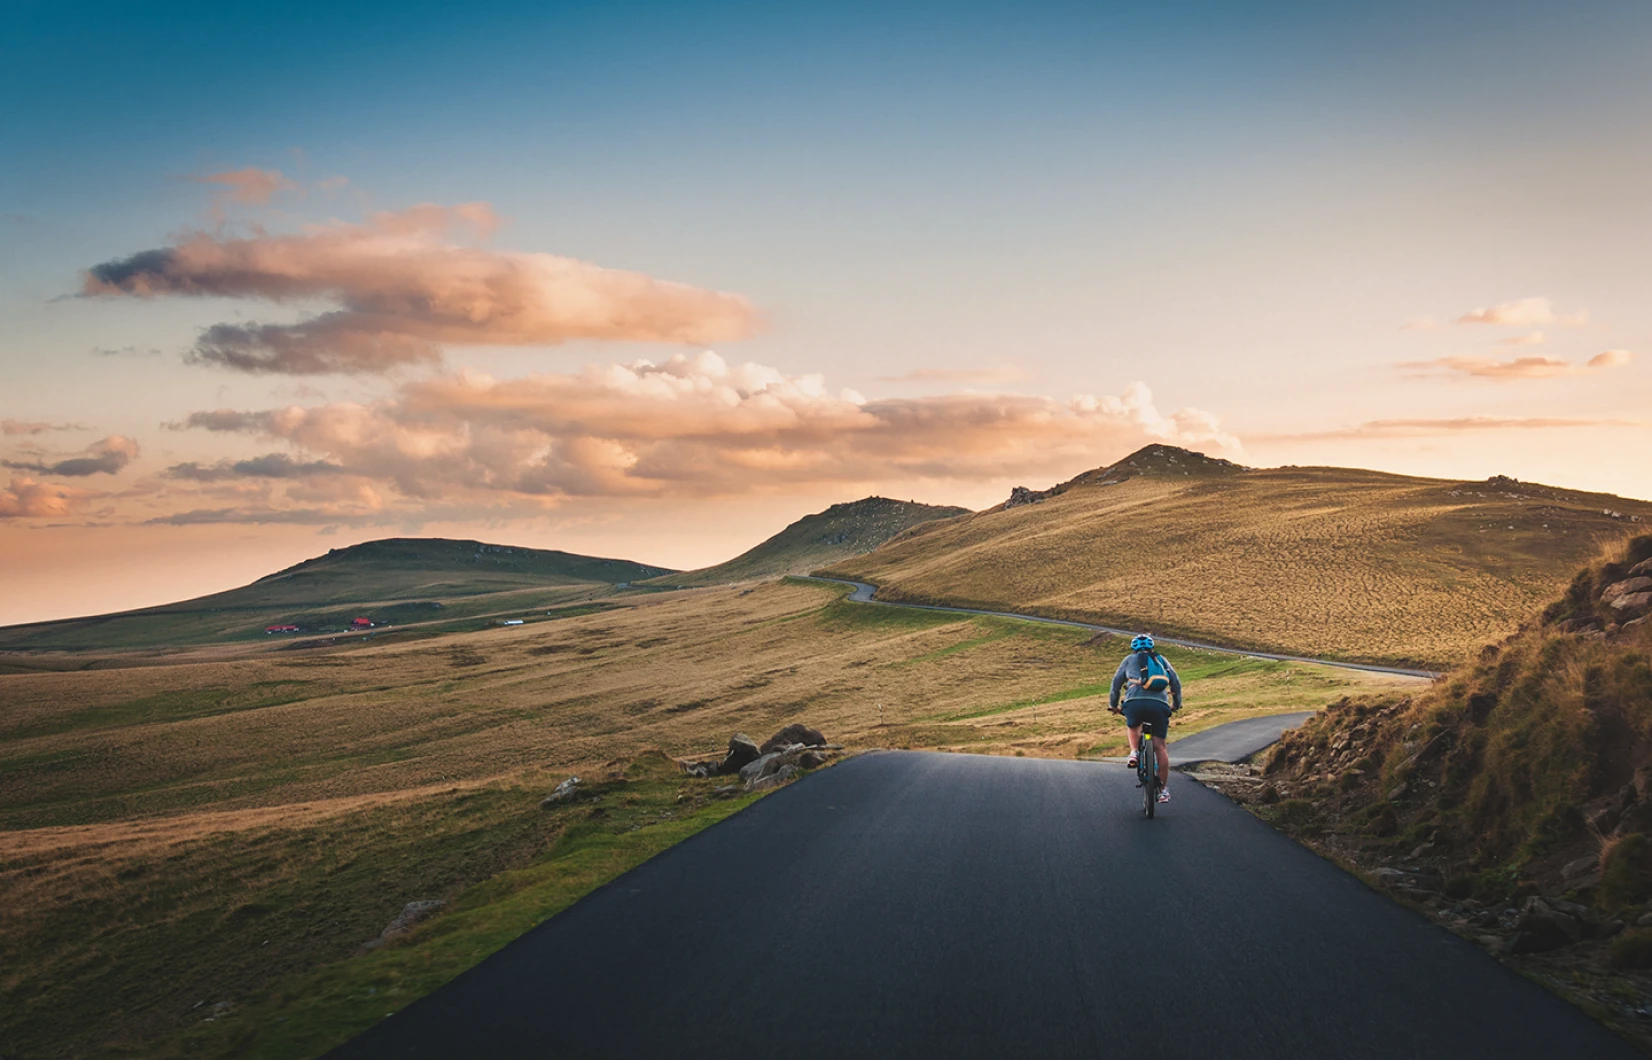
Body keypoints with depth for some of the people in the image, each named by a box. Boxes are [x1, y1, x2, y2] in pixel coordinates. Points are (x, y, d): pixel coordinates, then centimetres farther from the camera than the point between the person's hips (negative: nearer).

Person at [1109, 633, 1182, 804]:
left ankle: (1134, 753, 6)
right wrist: (1177, 704, 41)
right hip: (1160, 703, 1)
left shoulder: (1130, 659, 24)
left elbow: (1116, 681, 24)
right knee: (1160, 746, 7)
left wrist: (1113, 705, 34)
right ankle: (1164, 789, 6)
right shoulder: (1162, 660, 28)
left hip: (1135, 701, -1)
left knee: (1133, 727, 32)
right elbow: (1176, 682, 28)